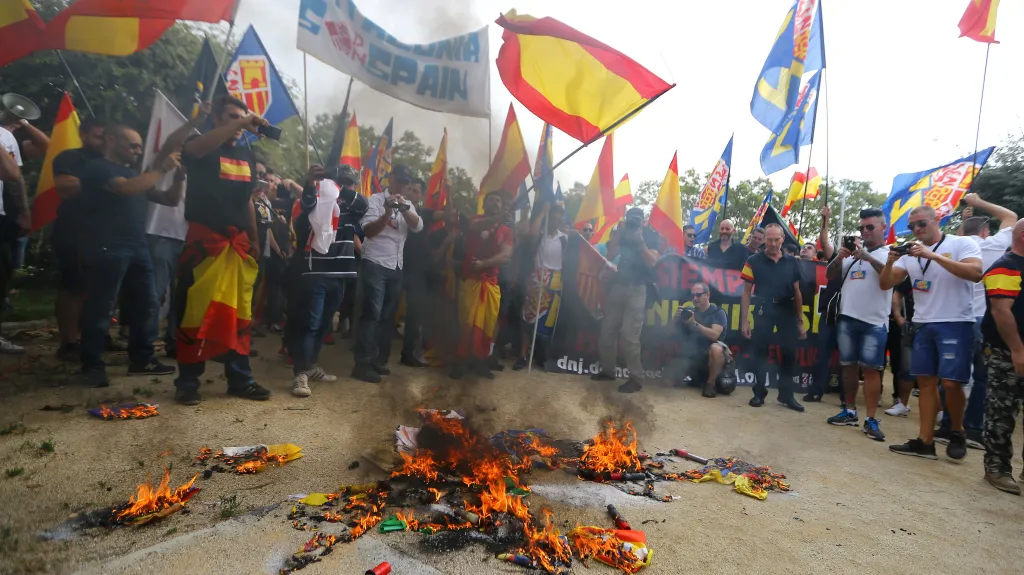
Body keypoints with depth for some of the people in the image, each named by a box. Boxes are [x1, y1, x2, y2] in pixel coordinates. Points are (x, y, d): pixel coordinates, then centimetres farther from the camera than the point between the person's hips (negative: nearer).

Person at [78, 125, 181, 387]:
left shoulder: (133, 172, 22)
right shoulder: (98, 168, -2)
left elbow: (171, 199, 19)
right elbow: (127, 188, -22)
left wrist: (179, 175, 3)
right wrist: (161, 168, -16)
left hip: (138, 248, 8)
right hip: (107, 248, -8)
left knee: (144, 304, 6)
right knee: (101, 308, -6)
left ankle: (141, 360, 14)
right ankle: (92, 365, 2)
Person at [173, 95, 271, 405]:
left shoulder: (246, 154, 17)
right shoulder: (203, 146, 1)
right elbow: (193, 148, -26)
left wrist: (254, 240, 16)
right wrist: (240, 123, -27)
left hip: (238, 242, 5)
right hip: (205, 239, -5)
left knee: (239, 313, 6)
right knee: (196, 310, -3)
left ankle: (240, 379, 13)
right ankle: (187, 381, 8)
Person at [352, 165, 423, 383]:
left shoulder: (408, 205, 14)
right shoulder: (376, 199, -1)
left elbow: (418, 226, -3)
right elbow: (368, 231, -10)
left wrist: (404, 208, -19)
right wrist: (387, 213, -22)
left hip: (396, 267, 6)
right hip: (375, 264, -6)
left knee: (388, 316, 8)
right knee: (372, 314, -10)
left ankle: (379, 360, 16)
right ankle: (362, 363, -7)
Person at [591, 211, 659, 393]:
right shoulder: (622, 237, 12)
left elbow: (652, 263, -11)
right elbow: (609, 257, -1)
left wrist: (640, 241, -14)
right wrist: (618, 236, -6)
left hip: (636, 290, -4)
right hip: (616, 288, 4)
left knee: (629, 335, -12)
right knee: (607, 331, 3)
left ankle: (636, 378, -4)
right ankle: (607, 370, 18)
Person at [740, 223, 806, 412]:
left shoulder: (792, 262, 5)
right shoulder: (754, 261, -2)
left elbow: (797, 292, 10)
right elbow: (746, 292, 0)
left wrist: (800, 321, 8)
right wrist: (744, 320, -5)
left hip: (787, 311, 2)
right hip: (764, 310, -2)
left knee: (789, 353, 7)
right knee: (760, 352, 1)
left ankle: (786, 395, 19)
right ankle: (759, 393, 15)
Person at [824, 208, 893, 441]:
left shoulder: (890, 254, 0)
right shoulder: (852, 254, 14)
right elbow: (830, 275, 13)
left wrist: (868, 257, -27)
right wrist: (839, 258, -5)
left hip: (874, 322, -5)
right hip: (847, 318, 5)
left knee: (871, 369, -4)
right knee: (848, 365, 11)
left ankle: (871, 420, 2)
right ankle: (849, 412, 21)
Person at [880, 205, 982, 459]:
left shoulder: (962, 243, -3)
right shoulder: (910, 253, 10)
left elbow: (976, 273, -20)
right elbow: (885, 284, 7)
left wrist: (934, 255, -24)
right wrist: (890, 261, -11)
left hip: (955, 324, -5)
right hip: (922, 325, 5)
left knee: (951, 383, -8)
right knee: (926, 381, 6)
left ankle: (957, 432, 18)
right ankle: (925, 442, 11)